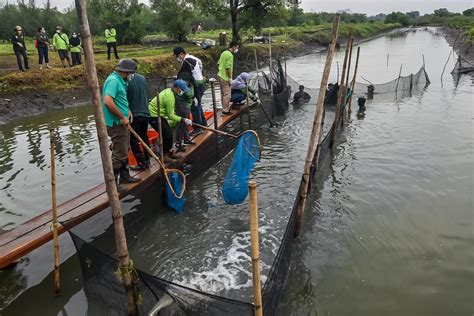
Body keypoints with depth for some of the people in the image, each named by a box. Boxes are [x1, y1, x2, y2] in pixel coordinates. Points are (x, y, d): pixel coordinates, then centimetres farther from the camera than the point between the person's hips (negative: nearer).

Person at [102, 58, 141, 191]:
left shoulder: (120, 81, 14)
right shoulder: (113, 80, -17)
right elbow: (108, 101, -29)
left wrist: (127, 110, 11)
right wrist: (122, 117, -22)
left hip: (122, 123, 10)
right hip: (116, 124, -10)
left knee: (125, 151, 20)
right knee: (119, 154, -5)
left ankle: (124, 176, 33)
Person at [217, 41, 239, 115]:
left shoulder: (224, 53, 11)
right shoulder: (230, 55, -18)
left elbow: (218, 63, 17)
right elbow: (228, 67, -22)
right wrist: (230, 78, -17)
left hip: (220, 75, 10)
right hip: (225, 77, -10)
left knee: (223, 93, 17)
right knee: (227, 94, -3)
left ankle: (225, 108, 29)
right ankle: (225, 111, 2)